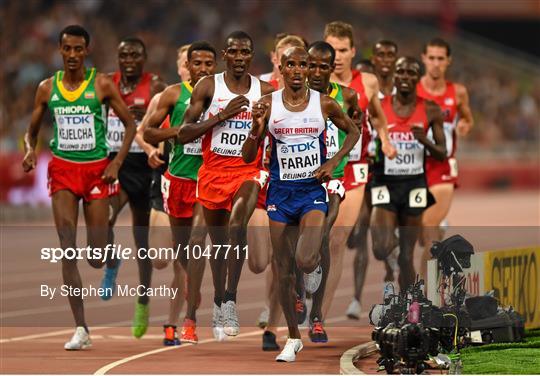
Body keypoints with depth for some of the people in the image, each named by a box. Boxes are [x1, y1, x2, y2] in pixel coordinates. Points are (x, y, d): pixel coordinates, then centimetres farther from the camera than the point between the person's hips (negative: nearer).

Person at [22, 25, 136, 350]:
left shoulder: (102, 85, -3)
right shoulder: (48, 88, 5)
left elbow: (130, 124, 2)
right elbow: (32, 131, 14)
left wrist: (116, 164, -9)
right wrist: (30, 150, -9)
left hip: (97, 169, -2)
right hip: (63, 168, 2)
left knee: (97, 258, 0)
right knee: (68, 250, -11)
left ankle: (113, 259, 42)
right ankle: (81, 329, -9)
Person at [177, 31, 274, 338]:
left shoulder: (266, 92, 2)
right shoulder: (208, 87, -2)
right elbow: (183, 134, -8)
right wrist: (222, 115, -16)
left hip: (248, 171, -1)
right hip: (214, 172, 1)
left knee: (237, 225, -29)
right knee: (218, 242, 15)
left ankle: (230, 300, -29)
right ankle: (219, 304, 35)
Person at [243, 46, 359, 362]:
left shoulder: (324, 104, -4)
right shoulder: (268, 105, -3)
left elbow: (353, 132, 13)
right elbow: (248, 158, 0)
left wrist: (333, 162, -2)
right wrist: (257, 129, -20)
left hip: (313, 191, -2)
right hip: (280, 193, 2)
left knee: (305, 261, -21)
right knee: (284, 270, 5)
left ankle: (316, 264, 18)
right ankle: (294, 338, 19)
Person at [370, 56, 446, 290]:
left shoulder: (430, 111, -1)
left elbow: (442, 154, 3)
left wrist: (425, 141, -17)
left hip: (414, 184, 1)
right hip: (385, 183, -1)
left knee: (407, 256, 4)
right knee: (381, 251, -19)